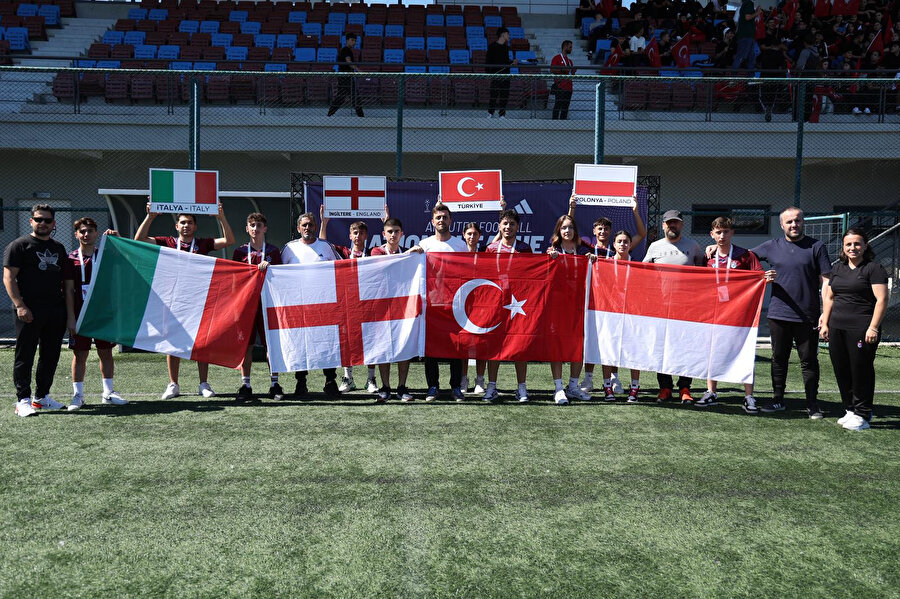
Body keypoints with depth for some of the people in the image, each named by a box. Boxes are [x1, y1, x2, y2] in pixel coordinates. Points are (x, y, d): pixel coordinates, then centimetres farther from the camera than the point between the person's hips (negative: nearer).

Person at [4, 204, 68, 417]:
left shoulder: (59, 248, 18)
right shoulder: (19, 245, 0)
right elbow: (8, 277, -7)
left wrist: (67, 308, 13)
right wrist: (19, 305, -17)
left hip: (55, 311, 6)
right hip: (30, 310, -6)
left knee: (51, 355, 10)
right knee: (25, 355, -2)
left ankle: (42, 396, 21)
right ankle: (23, 400, 3)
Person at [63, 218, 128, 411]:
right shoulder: (71, 259, 2)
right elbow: (68, 290, -1)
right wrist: (71, 318, -7)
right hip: (80, 314, -2)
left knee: (106, 353, 7)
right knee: (80, 355, 3)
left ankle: (108, 393, 16)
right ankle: (78, 395, 13)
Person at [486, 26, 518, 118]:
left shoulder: (506, 47, 17)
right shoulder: (493, 46, -2)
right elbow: (488, 60, -6)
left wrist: (512, 62, 7)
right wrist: (487, 72, -14)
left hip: (505, 74, 6)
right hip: (495, 73, -6)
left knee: (505, 95, 2)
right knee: (494, 94, -5)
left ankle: (502, 114, 8)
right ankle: (490, 112, 10)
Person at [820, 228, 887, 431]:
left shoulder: (874, 268, -2)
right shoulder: (838, 268, 16)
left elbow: (881, 299, -9)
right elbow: (829, 297, 20)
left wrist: (873, 327, -15)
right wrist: (825, 323, 13)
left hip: (862, 330, -6)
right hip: (837, 329, 6)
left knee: (861, 370, -2)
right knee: (841, 371, 8)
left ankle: (862, 415, 7)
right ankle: (850, 410, 20)